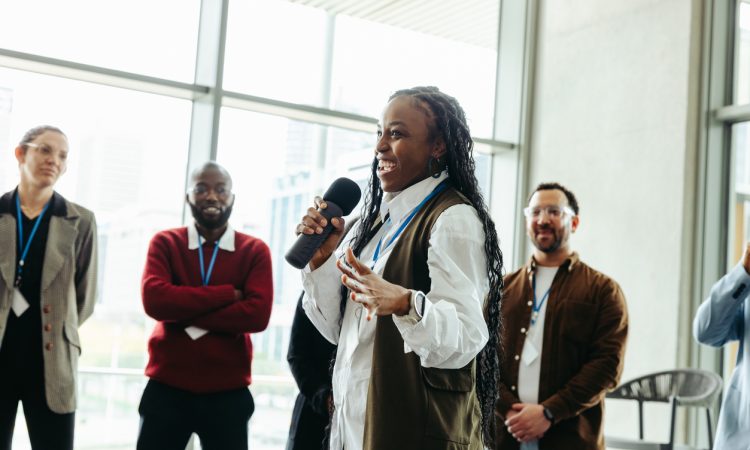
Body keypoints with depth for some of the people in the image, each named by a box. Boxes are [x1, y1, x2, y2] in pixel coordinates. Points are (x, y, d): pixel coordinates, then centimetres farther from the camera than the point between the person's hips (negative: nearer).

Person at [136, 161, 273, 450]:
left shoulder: (256, 250, 1)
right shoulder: (165, 242, 2)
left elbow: (258, 314, -13)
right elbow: (154, 300, -15)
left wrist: (184, 314, -15)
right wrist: (228, 294, -16)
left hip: (228, 394, 0)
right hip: (166, 389, 1)